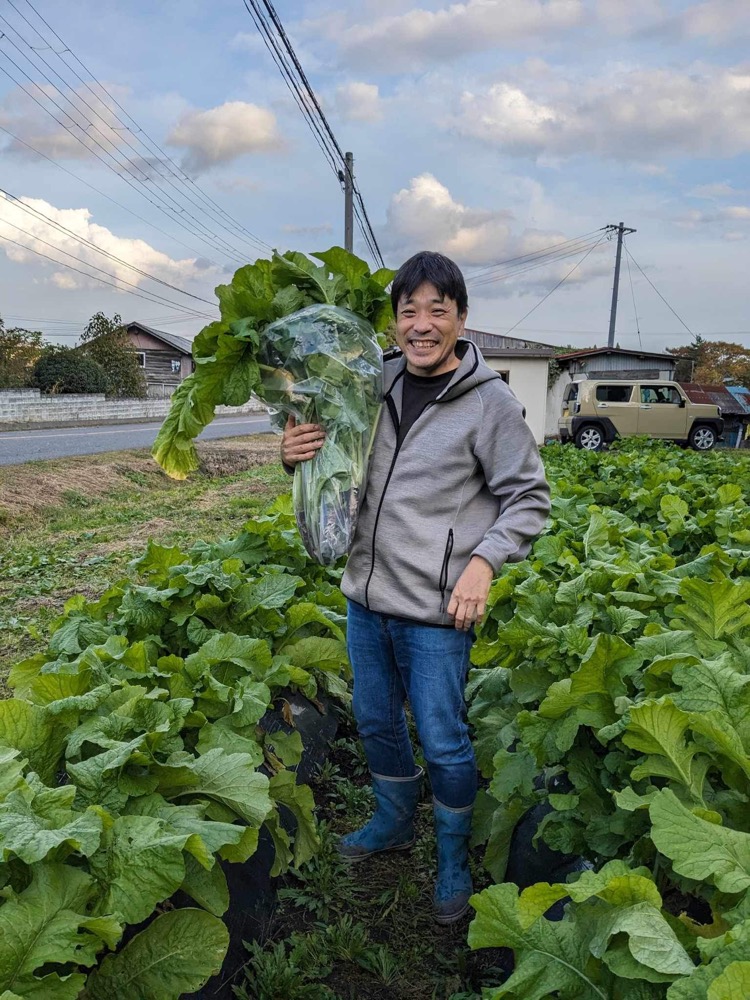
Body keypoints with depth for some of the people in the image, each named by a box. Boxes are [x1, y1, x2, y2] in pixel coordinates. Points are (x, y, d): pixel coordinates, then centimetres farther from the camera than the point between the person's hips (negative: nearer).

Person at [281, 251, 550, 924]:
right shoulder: (375, 385, 2)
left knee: (442, 742, 9)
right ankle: (394, 822, 48)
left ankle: (454, 857, 36)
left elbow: (529, 498, -6)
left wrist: (485, 560, -19)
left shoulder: (490, 402, -11)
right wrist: (298, 455, -7)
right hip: (366, 595, 6)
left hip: (436, 610, -5)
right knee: (376, 722, 22)